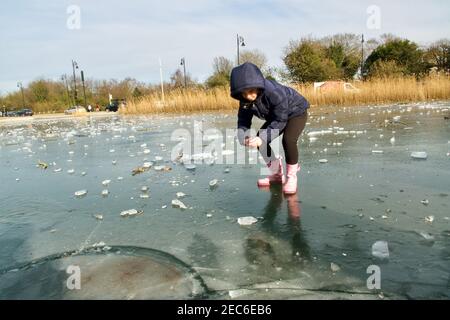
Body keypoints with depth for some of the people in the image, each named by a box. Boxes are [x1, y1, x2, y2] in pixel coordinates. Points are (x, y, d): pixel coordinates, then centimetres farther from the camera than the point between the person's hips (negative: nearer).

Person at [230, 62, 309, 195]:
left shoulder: (274, 92, -39)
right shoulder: (245, 99, -20)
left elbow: (280, 120, -34)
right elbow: (243, 120, -13)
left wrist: (263, 137, -44)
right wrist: (243, 137, -33)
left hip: (296, 112, -7)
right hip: (276, 115, 7)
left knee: (288, 140, -31)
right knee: (259, 141, -4)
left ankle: (291, 176, -8)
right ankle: (277, 174, 14)